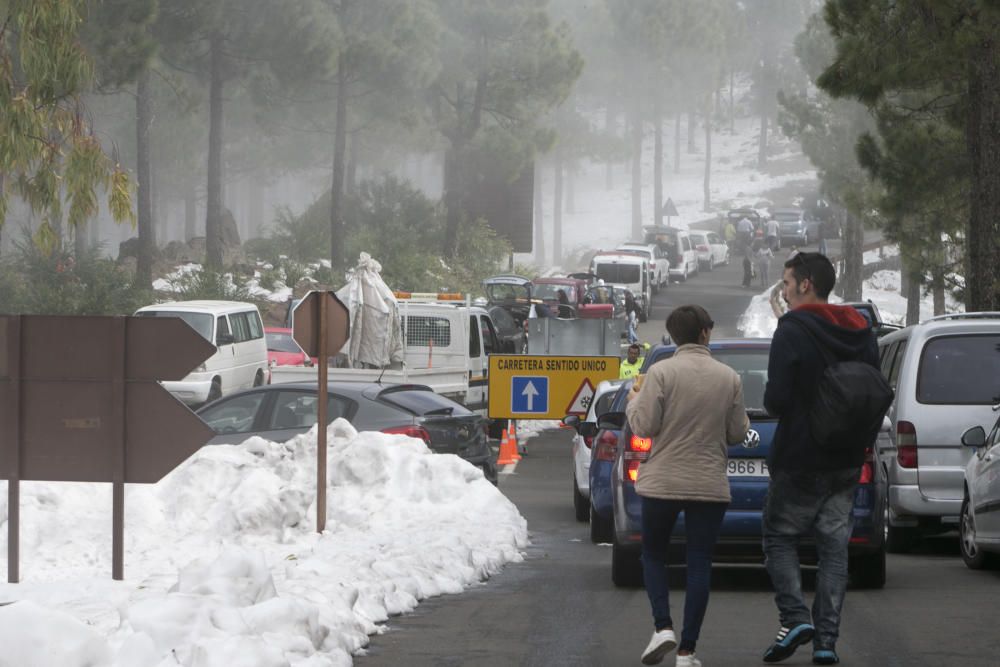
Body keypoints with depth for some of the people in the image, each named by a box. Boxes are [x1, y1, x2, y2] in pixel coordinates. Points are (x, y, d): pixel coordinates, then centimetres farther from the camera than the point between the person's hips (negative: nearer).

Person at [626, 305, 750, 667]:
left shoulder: (661, 372, -9)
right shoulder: (729, 378, -1)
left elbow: (644, 426, -11)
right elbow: (738, 432, 2)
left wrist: (634, 402, 8)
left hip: (663, 483, -1)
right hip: (710, 485, 1)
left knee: (653, 554, 16)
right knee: (699, 565, 5)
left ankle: (663, 627, -2)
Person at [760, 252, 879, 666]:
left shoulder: (792, 331, -14)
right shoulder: (861, 333, 7)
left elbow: (776, 399, -19)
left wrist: (774, 405, 3)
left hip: (799, 460, -6)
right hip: (846, 461, 6)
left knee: (779, 538, 7)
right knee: (834, 545, 7)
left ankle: (795, 618, -9)